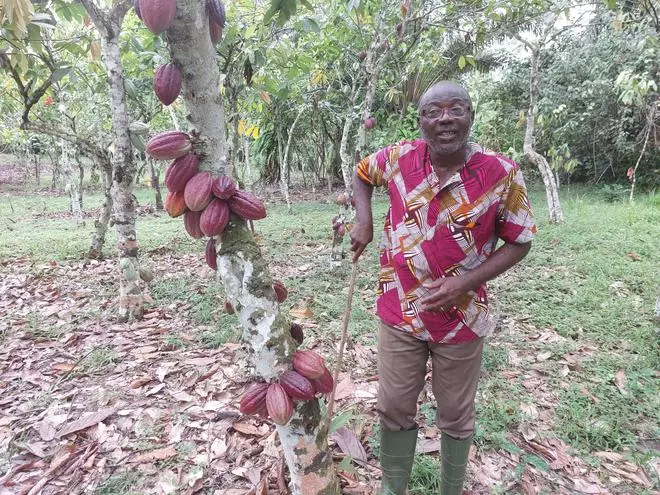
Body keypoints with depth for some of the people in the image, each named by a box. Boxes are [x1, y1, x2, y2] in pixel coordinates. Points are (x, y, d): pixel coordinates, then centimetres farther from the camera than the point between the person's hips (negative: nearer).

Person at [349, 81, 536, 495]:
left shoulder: (503, 173, -14)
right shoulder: (398, 158, -8)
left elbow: (519, 242, -5)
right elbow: (361, 174, 14)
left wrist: (466, 282, -18)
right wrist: (364, 222, -1)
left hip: (462, 317, -1)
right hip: (400, 312, 2)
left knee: (456, 416, 18)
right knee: (394, 409, 14)